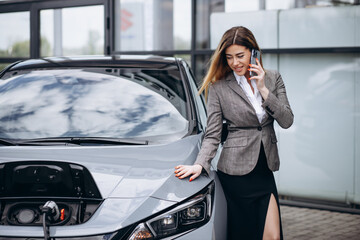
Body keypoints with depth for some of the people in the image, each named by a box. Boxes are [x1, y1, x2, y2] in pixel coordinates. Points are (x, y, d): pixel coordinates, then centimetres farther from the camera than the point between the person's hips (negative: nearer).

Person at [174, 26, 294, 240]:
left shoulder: (273, 79, 7)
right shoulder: (218, 88, -2)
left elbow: (287, 121, -1)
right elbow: (212, 135, -4)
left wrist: (263, 90, -9)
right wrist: (200, 165, -19)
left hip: (265, 170, 3)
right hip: (236, 172, -3)